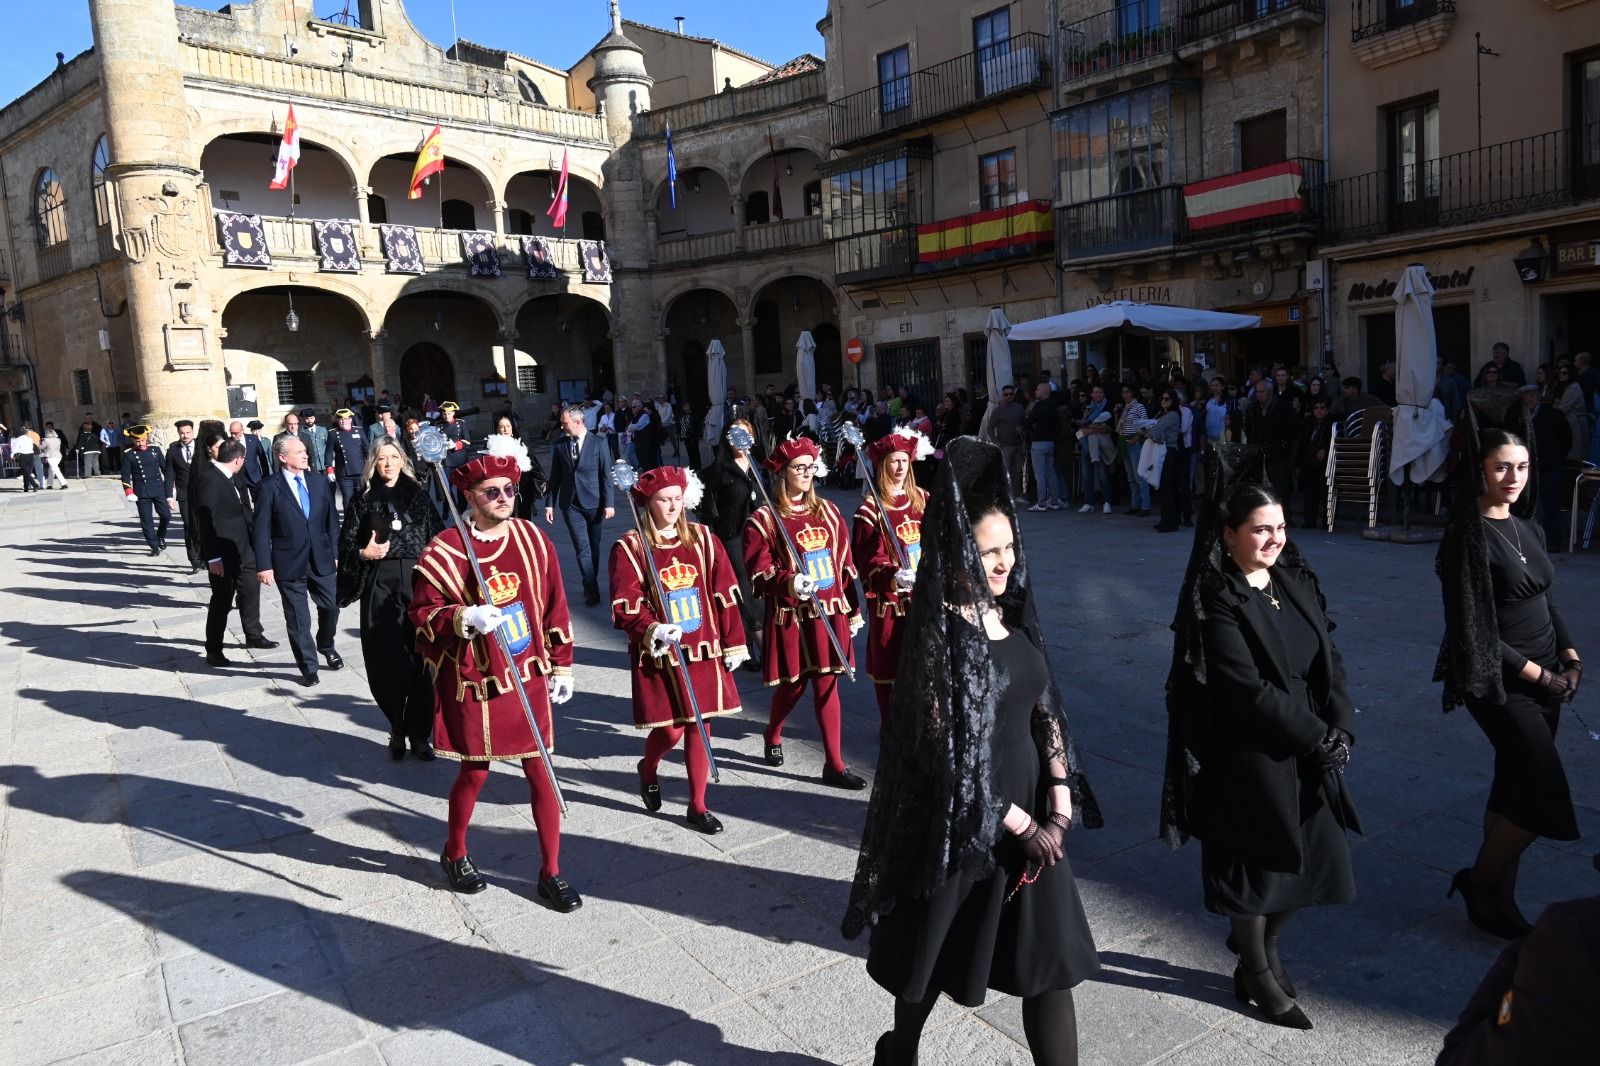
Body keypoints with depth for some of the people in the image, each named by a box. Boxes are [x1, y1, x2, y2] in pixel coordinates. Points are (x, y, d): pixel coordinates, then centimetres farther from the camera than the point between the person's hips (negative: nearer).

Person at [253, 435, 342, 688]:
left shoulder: (319, 482, 6)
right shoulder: (269, 488, -6)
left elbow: (331, 520, 9)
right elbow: (262, 531, -7)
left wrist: (335, 552, 5)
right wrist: (264, 565, -11)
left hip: (321, 560, 3)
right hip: (289, 563, -3)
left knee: (331, 607, 9)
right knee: (298, 619, 5)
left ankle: (325, 645, 38)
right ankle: (308, 666, 19)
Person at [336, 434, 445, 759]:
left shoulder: (418, 495, 10)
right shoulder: (362, 500, 8)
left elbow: (439, 536, 8)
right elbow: (347, 543, 7)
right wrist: (363, 553, -12)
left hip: (418, 580, 0)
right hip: (380, 584, 0)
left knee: (421, 657, -3)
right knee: (388, 659, -1)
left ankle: (421, 733, 8)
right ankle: (397, 730, 16)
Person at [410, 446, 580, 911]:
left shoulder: (533, 539, 0)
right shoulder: (443, 552, -12)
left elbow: (554, 606, 6)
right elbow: (423, 614, -10)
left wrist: (561, 665, 7)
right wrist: (465, 619, -29)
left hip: (528, 677, 3)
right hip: (474, 683, -3)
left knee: (541, 772, 5)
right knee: (475, 772, 12)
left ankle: (551, 871, 21)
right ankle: (454, 853, 40)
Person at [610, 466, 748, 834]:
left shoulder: (702, 539, 3)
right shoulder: (629, 548, -7)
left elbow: (725, 594, 5)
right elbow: (625, 606, -12)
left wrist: (733, 644, 5)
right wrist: (652, 629, -29)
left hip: (703, 652, 3)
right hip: (659, 656, -3)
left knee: (699, 725, 8)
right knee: (669, 729, 2)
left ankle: (698, 806, 23)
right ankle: (647, 770, 38)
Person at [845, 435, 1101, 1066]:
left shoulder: (1013, 616, 3)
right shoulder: (938, 633, -18)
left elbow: (1046, 711, 4)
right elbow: (950, 750, -19)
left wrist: (1059, 810, -6)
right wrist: (1022, 827, -14)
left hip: (1032, 811, 6)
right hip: (960, 816, -5)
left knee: (1050, 958, 9)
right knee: (936, 954, 15)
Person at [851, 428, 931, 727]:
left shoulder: (922, 499, 6)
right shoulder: (871, 508, -11)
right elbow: (869, 557, -15)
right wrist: (893, 575, -31)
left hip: (921, 594, 5)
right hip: (887, 596, -5)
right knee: (885, 662, 6)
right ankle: (886, 722, 22)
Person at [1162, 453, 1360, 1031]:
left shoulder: (1296, 581, 5)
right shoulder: (1214, 601, -17)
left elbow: (1330, 658, 5)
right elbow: (1247, 688, -20)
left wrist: (1341, 728, -9)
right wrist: (1318, 737, -16)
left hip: (1309, 752, 7)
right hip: (1248, 758, -7)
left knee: (1318, 859, 14)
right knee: (1258, 866, 8)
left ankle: (1259, 941, 41)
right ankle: (1256, 973, 32)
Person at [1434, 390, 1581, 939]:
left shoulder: (1527, 528, 8)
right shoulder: (1468, 536, -16)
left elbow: (1548, 602, 16)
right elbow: (1473, 628, -17)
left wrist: (1569, 656, 1)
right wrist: (1538, 675, -12)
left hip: (1544, 677, 7)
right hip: (1502, 683, -7)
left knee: (1516, 790, 13)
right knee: (1546, 798, -6)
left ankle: (1496, 898, 26)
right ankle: (1479, 881, 16)